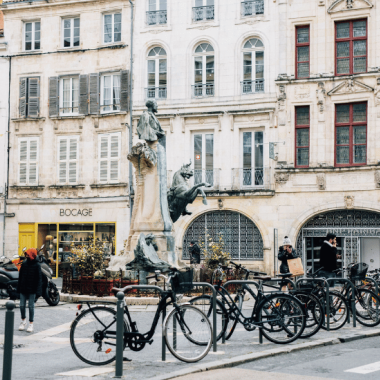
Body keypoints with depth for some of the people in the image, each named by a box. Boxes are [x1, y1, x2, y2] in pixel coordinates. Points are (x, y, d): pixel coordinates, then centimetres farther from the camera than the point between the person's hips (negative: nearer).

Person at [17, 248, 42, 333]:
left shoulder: (37, 265, -7)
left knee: (31, 306, 2)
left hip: (32, 290, -4)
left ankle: (31, 324, 11)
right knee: (22, 305, 6)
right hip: (23, 289, 4)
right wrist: (18, 288, 10)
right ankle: (23, 321, 27)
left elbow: (39, 278, -8)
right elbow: (20, 276, 11)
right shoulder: (24, 263, 5)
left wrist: (38, 291, -13)